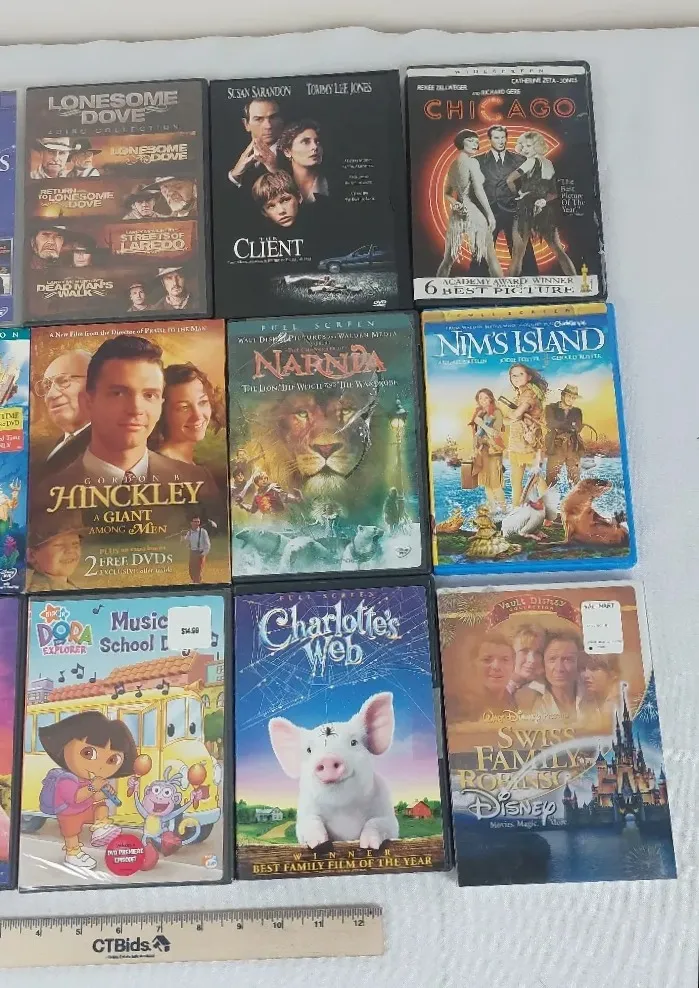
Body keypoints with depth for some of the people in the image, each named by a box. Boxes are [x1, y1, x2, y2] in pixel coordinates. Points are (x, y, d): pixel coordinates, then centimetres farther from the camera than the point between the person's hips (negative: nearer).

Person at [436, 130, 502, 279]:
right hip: (474, 212, -7)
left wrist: (456, 204, 2)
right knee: (491, 256, 1)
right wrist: (490, 213, -11)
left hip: (457, 214, 7)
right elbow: (478, 190, -15)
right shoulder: (472, 162, -8)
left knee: (448, 257, 10)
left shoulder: (453, 164, 14)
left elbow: (447, 192, 19)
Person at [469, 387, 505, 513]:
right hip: (482, 451, 6)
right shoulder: (479, 413, 10)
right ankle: (492, 508, 16)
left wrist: (481, 424, -14)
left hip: (493, 451, -6)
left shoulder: (496, 413, -7)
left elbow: (496, 433, -14)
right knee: (485, 482, 8)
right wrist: (476, 450, 10)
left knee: (494, 482, -9)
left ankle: (502, 508, -1)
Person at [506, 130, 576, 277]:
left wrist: (517, 194, -1)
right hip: (546, 211, 7)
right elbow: (554, 193, 13)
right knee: (559, 251, 10)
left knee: (518, 253, -4)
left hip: (527, 209, -7)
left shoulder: (531, 161, -7)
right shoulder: (549, 164, 14)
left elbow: (509, 180, -17)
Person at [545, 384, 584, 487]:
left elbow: (578, 428, 0)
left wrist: (560, 427, -10)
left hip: (573, 448, 3)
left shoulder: (577, 411, 16)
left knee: (575, 480, 2)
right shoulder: (551, 408, 6)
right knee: (551, 479, -6)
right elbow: (551, 424, -11)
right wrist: (570, 425, -9)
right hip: (556, 446, -3)